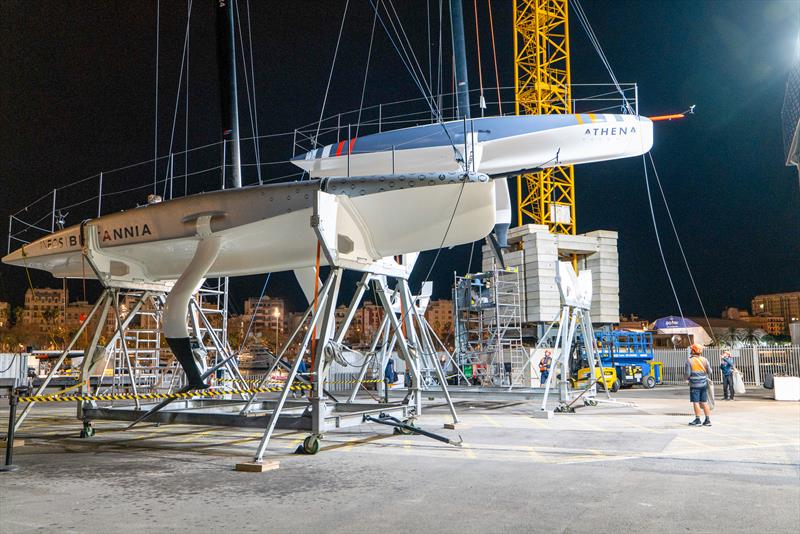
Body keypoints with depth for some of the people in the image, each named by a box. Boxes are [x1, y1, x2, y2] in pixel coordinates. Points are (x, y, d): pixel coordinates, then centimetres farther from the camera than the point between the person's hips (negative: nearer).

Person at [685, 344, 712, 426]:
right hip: (704, 383, 5)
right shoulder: (704, 360, 2)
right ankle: (708, 420, 13)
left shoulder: (689, 361, -10)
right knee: (704, 402, 11)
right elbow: (709, 371, 5)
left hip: (695, 384, -5)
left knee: (696, 402, 1)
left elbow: (688, 373, -10)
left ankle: (698, 420, 2)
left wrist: (687, 378, 11)